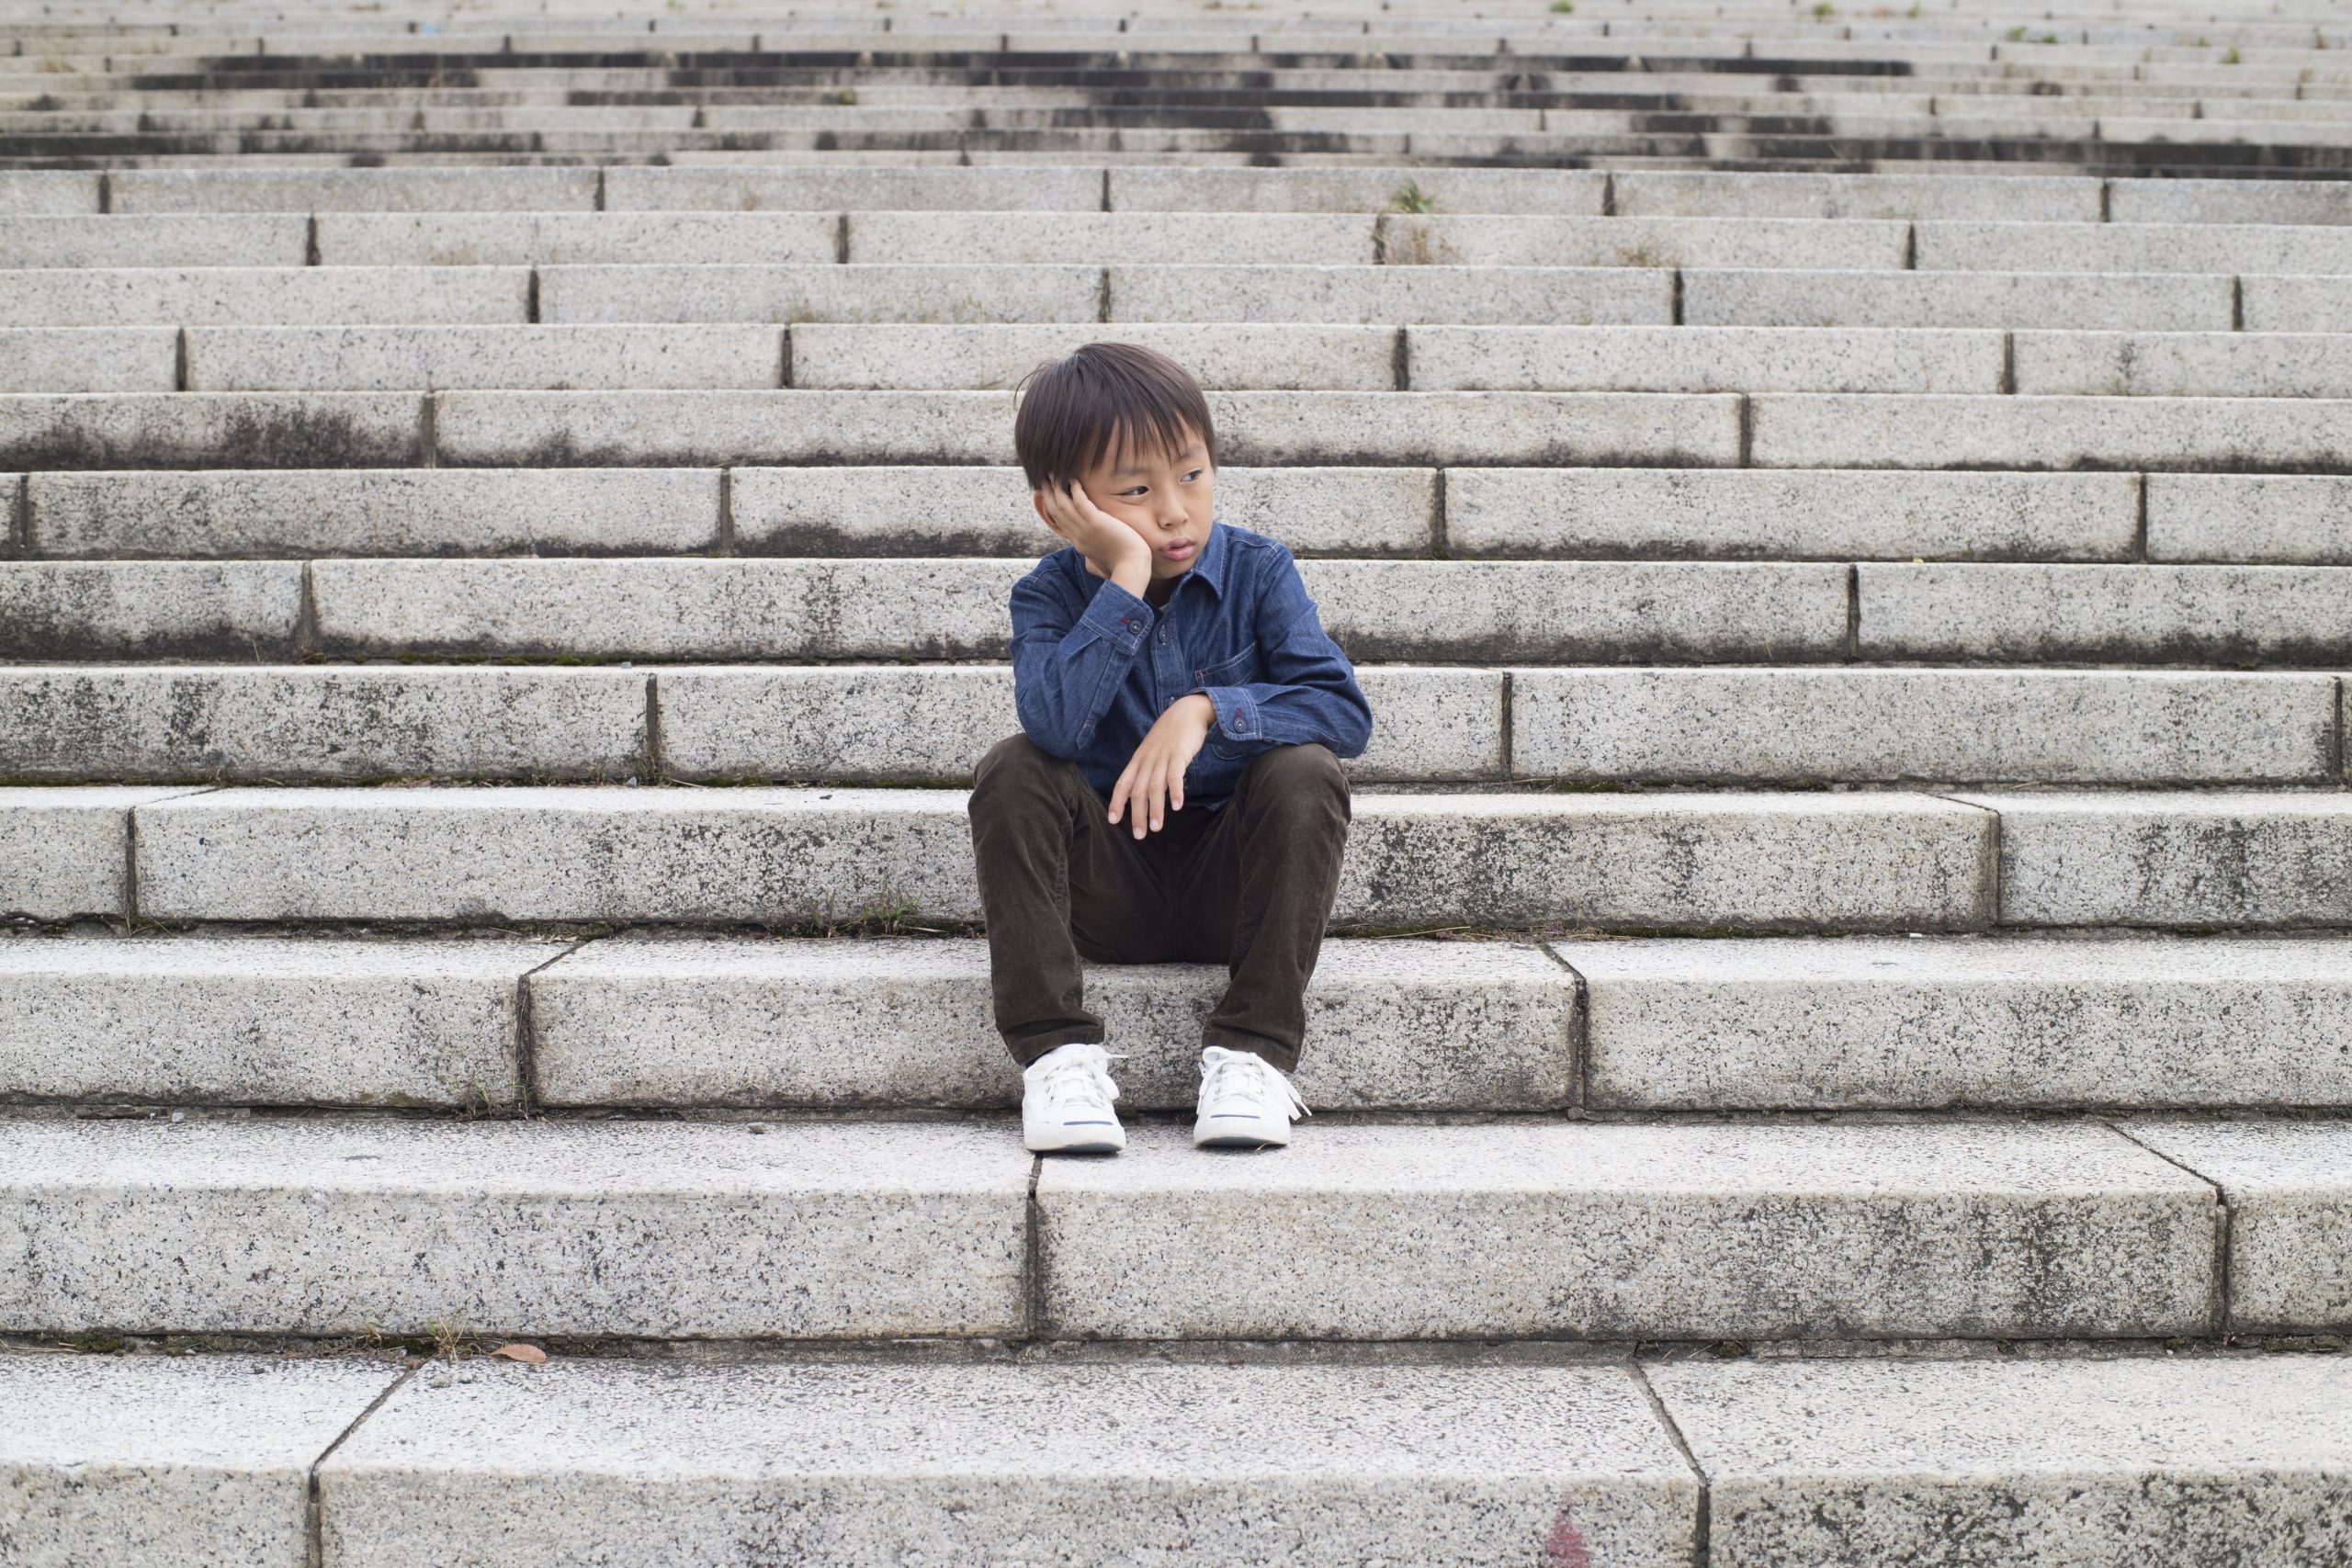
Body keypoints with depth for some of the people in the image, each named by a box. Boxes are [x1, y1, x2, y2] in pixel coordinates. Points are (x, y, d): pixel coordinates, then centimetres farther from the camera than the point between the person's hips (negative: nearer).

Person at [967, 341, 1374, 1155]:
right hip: (1109, 889, 0)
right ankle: (1056, 1051, -26)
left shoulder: (1258, 572, -5)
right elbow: (1055, 726, -28)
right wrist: (1126, 580, -28)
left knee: (1305, 772, -27)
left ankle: (1252, 1050, -26)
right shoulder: (1051, 595, -6)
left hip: (1229, 887, 0)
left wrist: (1208, 708, -28)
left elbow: (1345, 711, -17)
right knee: (1012, 770, -24)